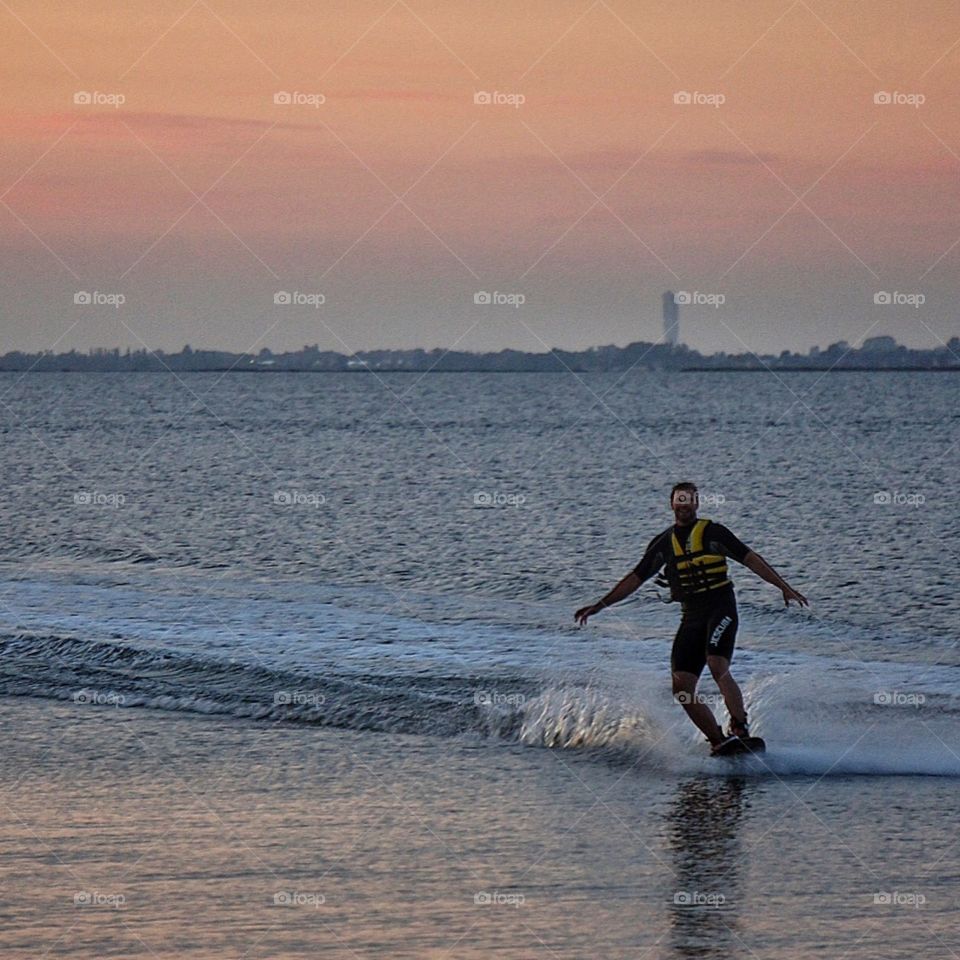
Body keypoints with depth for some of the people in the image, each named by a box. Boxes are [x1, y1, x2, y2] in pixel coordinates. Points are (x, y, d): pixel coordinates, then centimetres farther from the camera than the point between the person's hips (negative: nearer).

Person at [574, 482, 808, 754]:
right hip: (691, 616, 5)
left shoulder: (712, 532, 1)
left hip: (720, 608, -5)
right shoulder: (664, 543, 13)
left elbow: (750, 559, -3)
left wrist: (783, 586, -13)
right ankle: (720, 742, -1)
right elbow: (636, 578, 17)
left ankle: (741, 729, -30)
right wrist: (600, 605, 12)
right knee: (682, 688, -6)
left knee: (718, 667, -29)